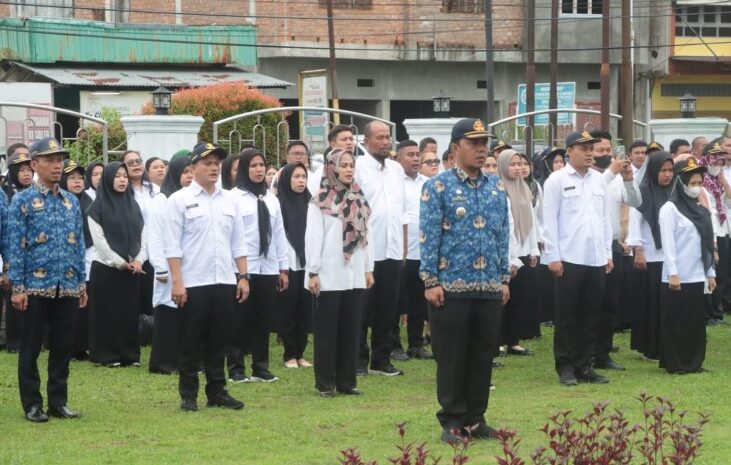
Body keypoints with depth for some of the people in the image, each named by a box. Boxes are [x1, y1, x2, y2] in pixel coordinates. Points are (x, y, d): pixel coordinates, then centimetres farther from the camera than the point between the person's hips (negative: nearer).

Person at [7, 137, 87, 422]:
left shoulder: (71, 201, 11)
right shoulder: (23, 201, -3)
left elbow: (78, 245, 14)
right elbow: (15, 246, -6)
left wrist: (81, 284, 11)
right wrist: (17, 288, -11)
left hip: (68, 289, 4)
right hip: (35, 288, -4)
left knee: (63, 348, 8)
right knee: (30, 349, 3)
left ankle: (58, 401, 18)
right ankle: (32, 405, 10)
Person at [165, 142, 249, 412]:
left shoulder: (229, 200, 11)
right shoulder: (180, 200, -3)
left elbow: (238, 243, 14)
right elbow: (172, 245, -7)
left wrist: (243, 276, 7)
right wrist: (176, 282, -13)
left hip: (224, 282, 4)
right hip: (193, 283, -4)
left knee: (219, 341, 8)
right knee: (191, 342, 2)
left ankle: (217, 392, 16)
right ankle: (188, 396, 9)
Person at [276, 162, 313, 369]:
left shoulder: (309, 202, 11)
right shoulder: (278, 203, -3)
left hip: (307, 264, 4)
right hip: (288, 264, -4)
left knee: (305, 309, 6)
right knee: (288, 310, 1)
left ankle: (300, 353, 14)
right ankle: (290, 355, 8)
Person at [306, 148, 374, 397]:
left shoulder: (359, 199, 11)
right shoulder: (320, 201, -5)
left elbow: (365, 235, 12)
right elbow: (313, 237, -8)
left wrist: (368, 268, 9)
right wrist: (313, 272, -12)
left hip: (355, 276, 5)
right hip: (330, 277, -5)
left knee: (351, 329, 7)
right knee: (327, 330, 2)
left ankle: (347, 380, 13)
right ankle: (325, 382, 7)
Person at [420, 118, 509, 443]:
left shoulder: (497, 188, 12)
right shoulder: (438, 187, -4)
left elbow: (503, 235, 15)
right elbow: (429, 236, -7)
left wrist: (504, 278, 10)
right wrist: (431, 282, -11)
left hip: (490, 288, 5)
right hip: (451, 287, -5)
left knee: (483, 355, 8)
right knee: (452, 356, 1)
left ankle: (476, 419, 17)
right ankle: (452, 421, 9)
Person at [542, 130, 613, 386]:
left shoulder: (598, 179, 11)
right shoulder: (557, 180, -3)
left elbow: (605, 217, 15)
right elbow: (550, 220, -6)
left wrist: (608, 252, 11)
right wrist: (553, 256, -11)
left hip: (596, 259, 5)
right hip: (569, 259, -5)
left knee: (591, 315, 7)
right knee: (567, 315, 1)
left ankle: (584, 366, 14)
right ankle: (565, 367, 8)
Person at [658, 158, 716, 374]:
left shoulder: (700, 210, 13)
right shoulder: (670, 209, -7)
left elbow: (707, 243, 15)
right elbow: (668, 243, -12)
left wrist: (710, 272, 12)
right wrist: (672, 273, -18)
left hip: (697, 276, 7)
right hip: (677, 277, -6)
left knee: (696, 320, 8)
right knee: (676, 321, -1)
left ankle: (694, 362, 15)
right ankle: (675, 364, 3)